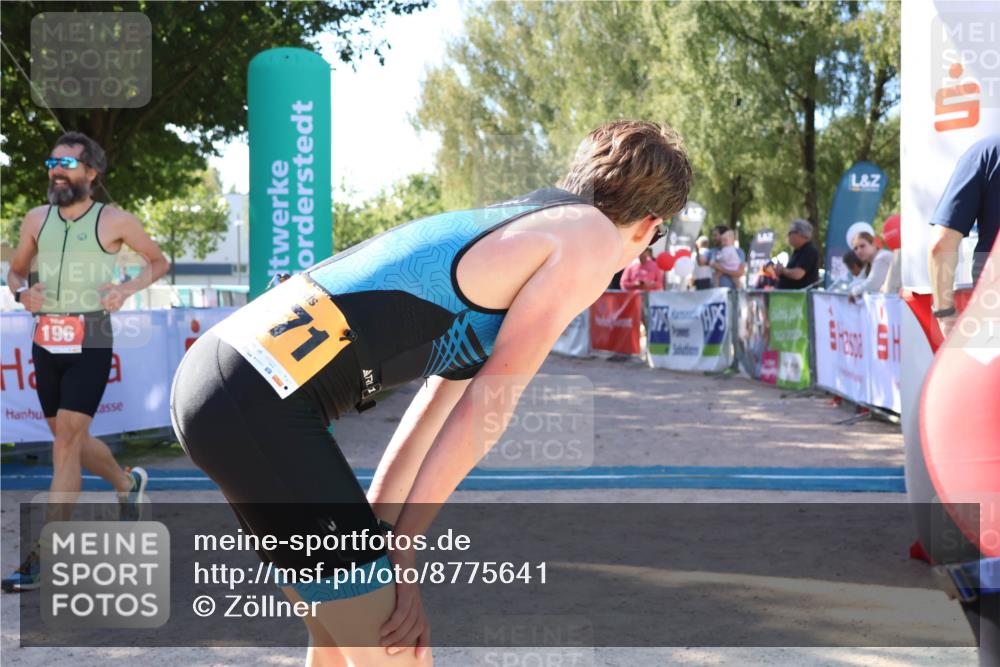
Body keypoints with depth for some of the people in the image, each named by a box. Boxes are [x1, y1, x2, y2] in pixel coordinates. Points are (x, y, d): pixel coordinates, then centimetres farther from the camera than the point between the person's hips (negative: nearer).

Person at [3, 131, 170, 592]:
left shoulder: (114, 221, -4)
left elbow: (158, 262, 8)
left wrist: (126, 289, -9)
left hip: (90, 345, -5)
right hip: (46, 343, 5)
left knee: (66, 443, -11)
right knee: (71, 440, 16)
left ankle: (43, 558, -10)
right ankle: (128, 483, 45)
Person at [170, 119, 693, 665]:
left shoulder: (510, 226, 25)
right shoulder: (592, 238, -1)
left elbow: (445, 392, 26)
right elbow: (488, 405, -4)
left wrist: (373, 526, 26)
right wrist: (402, 542, 0)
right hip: (260, 404, -9)